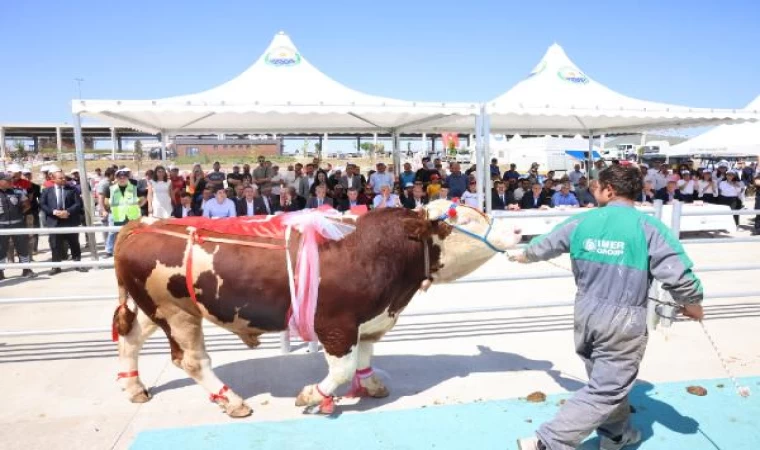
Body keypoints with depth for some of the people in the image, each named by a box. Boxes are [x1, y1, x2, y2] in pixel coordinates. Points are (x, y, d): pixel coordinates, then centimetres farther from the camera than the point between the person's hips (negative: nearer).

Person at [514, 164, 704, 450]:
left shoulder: (581, 222, 1)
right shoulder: (649, 227, -11)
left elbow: (544, 245, 17)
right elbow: (678, 275, -13)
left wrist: (524, 256, 40)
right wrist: (692, 305, 8)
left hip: (586, 314, 5)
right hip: (624, 320, -5)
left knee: (607, 381, 25)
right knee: (606, 389, 2)